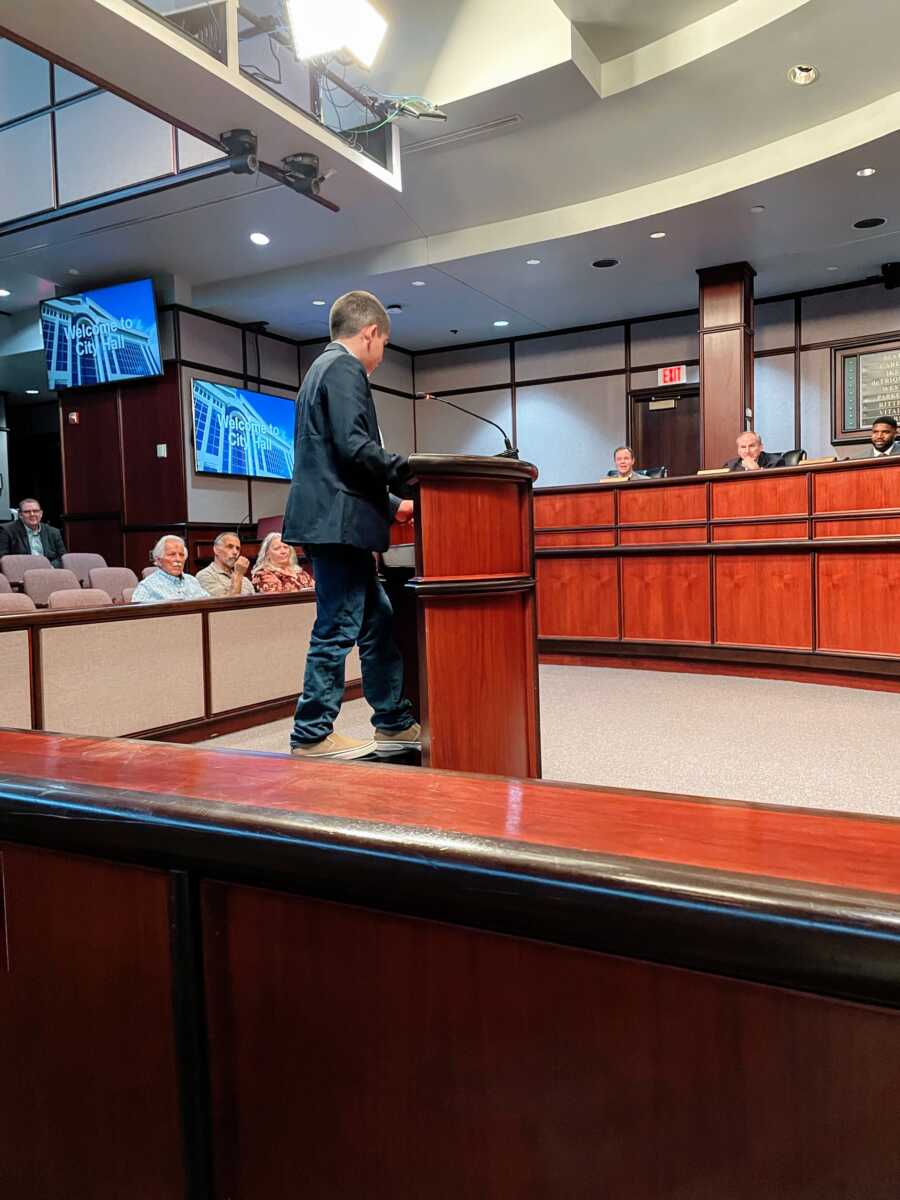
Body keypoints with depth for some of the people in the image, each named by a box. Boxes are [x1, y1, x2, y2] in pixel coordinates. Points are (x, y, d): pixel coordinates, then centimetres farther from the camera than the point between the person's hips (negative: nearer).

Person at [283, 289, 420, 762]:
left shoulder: (325, 367, 24)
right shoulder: (345, 368, -7)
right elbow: (354, 447, -20)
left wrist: (390, 504, 26)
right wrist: (412, 470, -10)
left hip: (333, 522, 10)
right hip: (338, 522, -10)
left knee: (376, 620, 13)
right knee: (338, 628, -4)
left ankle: (393, 724, 20)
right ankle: (312, 735, 5)